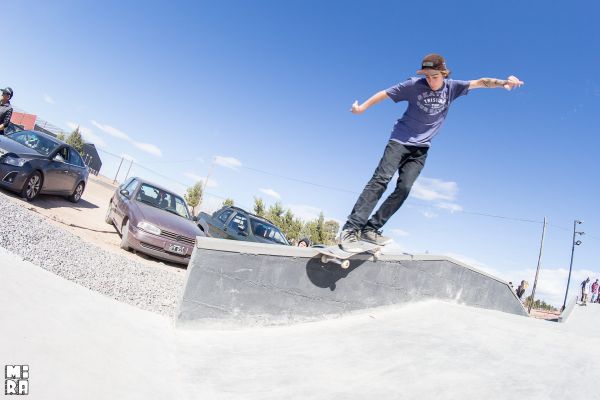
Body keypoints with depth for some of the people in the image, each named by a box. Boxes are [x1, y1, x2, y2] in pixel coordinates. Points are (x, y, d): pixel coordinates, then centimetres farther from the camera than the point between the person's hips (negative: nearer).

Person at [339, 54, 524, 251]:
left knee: (404, 188, -14)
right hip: (400, 140, -3)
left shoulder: (451, 87, 3)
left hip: (421, 148, 3)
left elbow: (480, 82, -4)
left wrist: (503, 82, -20)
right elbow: (385, 93, 2)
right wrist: (363, 107, 4)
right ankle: (350, 229, -24)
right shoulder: (414, 84, -5)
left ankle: (371, 228, -10)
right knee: (381, 179, -20)